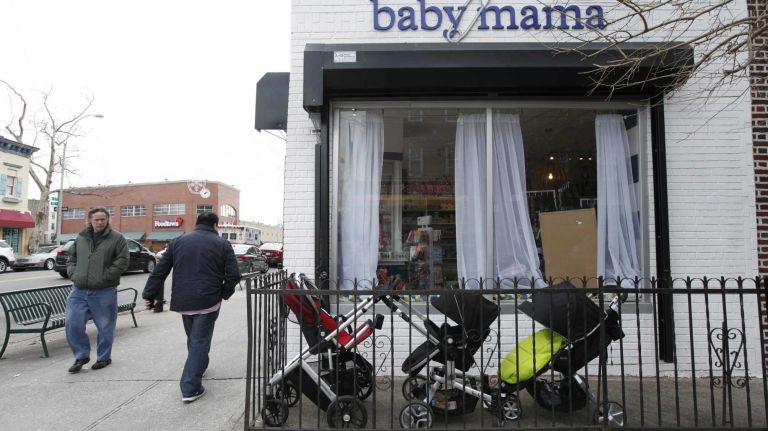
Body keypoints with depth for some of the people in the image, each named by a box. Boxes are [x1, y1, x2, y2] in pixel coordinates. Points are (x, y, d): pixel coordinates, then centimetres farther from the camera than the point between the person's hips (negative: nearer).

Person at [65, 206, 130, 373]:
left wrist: (105, 277, -16)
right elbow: (71, 258, 20)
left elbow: (122, 261, -11)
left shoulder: (117, 238, -4)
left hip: (104, 292, -4)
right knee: (72, 324, 4)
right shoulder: (81, 238, 11)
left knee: (105, 326, 6)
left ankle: (104, 357, 24)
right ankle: (81, 355, 23)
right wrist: (73, 274, 3)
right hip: (79, 291, 4)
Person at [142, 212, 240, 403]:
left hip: (183, 301, 4)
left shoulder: (179, 241, 9)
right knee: (200, 342, 2)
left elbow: (160, 271, 8)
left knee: (193, 339, 24)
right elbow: (234, 275, -8)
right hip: (207, 301, -4)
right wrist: (224, 293, 6)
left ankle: (199, 367, 41)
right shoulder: (222, 244, -1)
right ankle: (190, 388, -1)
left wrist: (150, 294, 12)